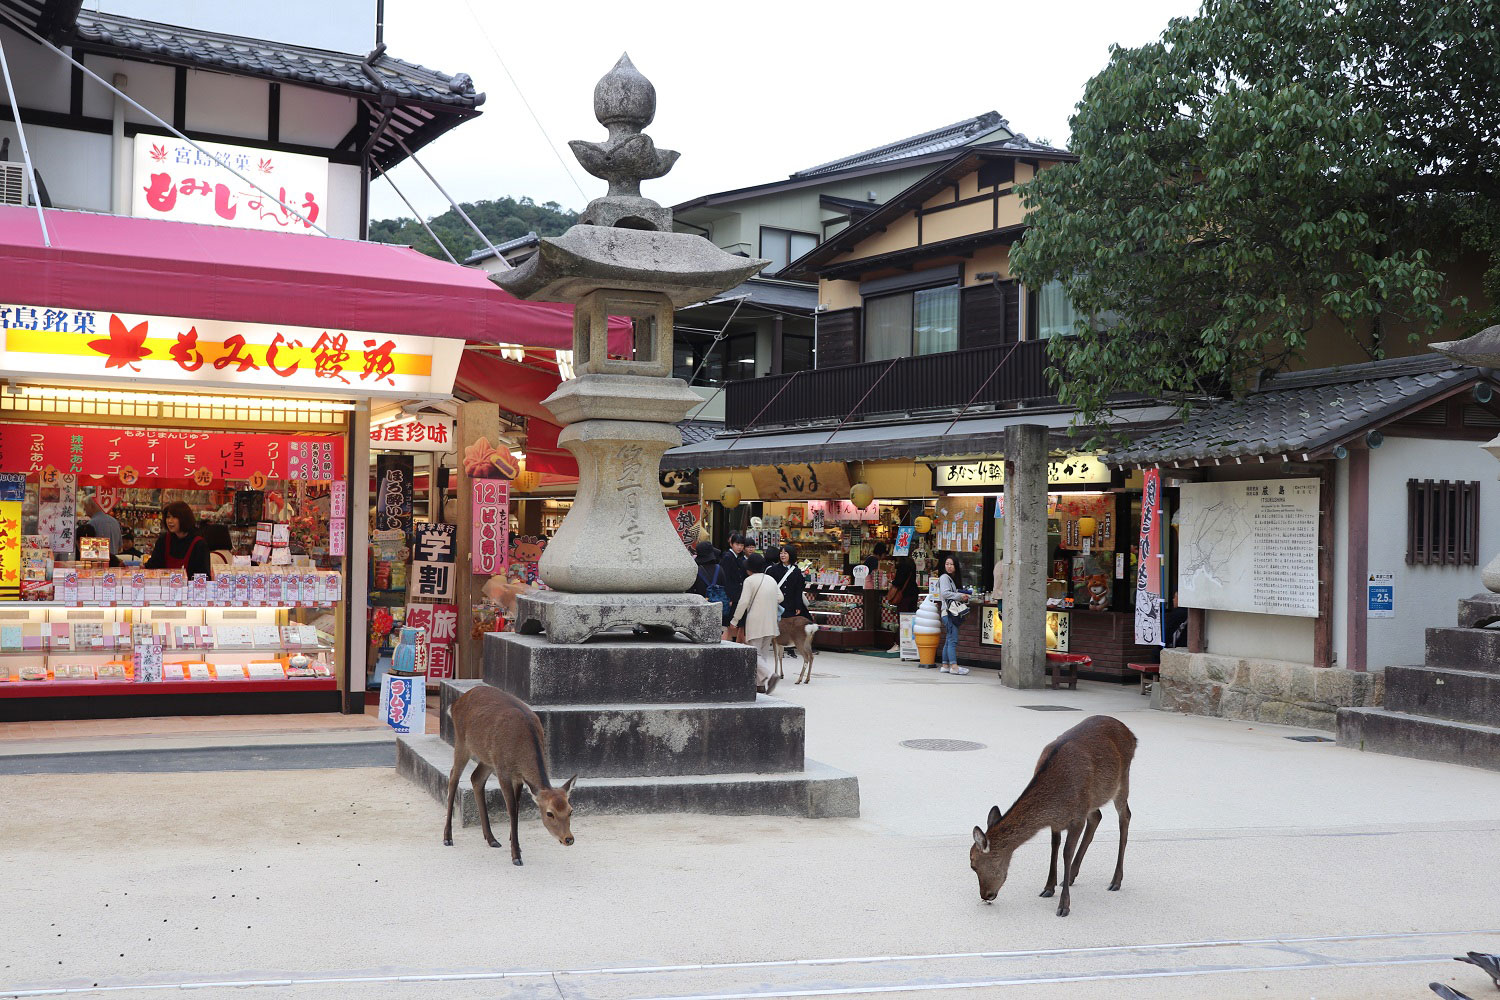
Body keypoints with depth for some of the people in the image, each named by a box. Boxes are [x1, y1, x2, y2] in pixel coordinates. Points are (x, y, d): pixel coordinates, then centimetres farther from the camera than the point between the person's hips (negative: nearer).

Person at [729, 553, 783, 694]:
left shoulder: (750, 580, -8)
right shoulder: (771, 580, 11)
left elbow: (743, 602, -12)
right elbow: (780, 598, 14)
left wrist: (735, 620, -5)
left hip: (755, 622, -7)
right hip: (770, 622, 7)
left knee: (755, 654, -6)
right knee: (764, 653, 13)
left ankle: (769, 675, -26)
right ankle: (761, 684, 12)